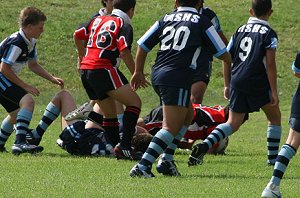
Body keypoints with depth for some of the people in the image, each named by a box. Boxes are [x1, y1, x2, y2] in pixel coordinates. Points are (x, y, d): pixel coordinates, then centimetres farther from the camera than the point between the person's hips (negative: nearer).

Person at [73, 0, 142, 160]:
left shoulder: (98, 20, 18)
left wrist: (82, 55, 39)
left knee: (110, 113, 16)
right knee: (134, 102, -6)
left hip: (85, 69, 8)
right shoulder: (124, 26, -2)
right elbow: (124, 52, -13)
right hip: (103, 69, -8)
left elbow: (77, 35, 23)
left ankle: (118, 149, 14)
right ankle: (124, 146, -18)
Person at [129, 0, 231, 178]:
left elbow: (142, 45, 17)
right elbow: (221, 53, 10)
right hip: (178, 77, -7)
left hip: (158, 75, 7)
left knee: (188, 115, 24)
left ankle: (166, 160, 17)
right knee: (171, 128, -7)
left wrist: (138, 72, 31)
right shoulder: (201, 21, 4)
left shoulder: (166, 19, 16)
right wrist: (232, 60, 33)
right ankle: (143, 166, -21)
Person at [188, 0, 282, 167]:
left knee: (233, 123, 7)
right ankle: (273, 159, 16)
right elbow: (270, 64, -11)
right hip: (258, 84, -5)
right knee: (275, 117, 17)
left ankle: (205, 145, -17)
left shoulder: (240, 30, 13)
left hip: (237, 83, 5)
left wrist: (227, 85, 22)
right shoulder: (269, 34, -4)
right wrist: (274, 92, -8)